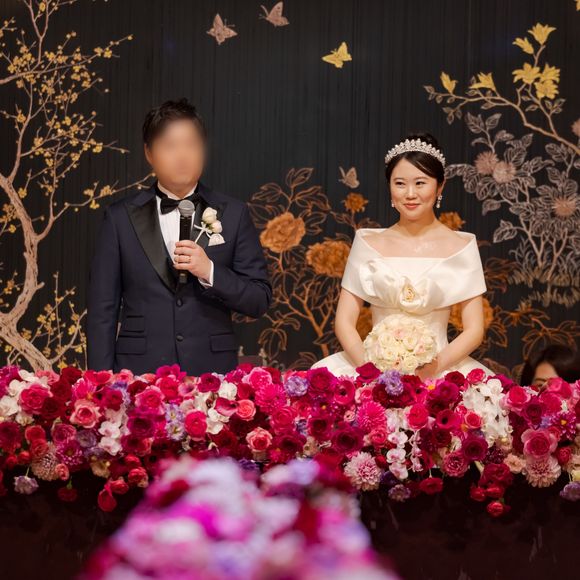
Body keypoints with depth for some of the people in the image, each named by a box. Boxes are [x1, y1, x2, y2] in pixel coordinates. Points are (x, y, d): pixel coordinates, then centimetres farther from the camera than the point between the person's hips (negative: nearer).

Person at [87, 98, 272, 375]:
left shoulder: (233, 214, 6)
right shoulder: (120, 217, 5)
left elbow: (259, 300, 3)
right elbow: (103, 309, 4)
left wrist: (210, 271, -13)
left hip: (212, 373, 0)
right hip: (139, 373, 0)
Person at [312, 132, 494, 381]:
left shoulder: (461, 246, 5)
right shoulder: (368, 242, 8)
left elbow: (474, 330, 3)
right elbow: (344, 322, 6)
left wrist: (436, 365, -14)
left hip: (438, 371, -1)